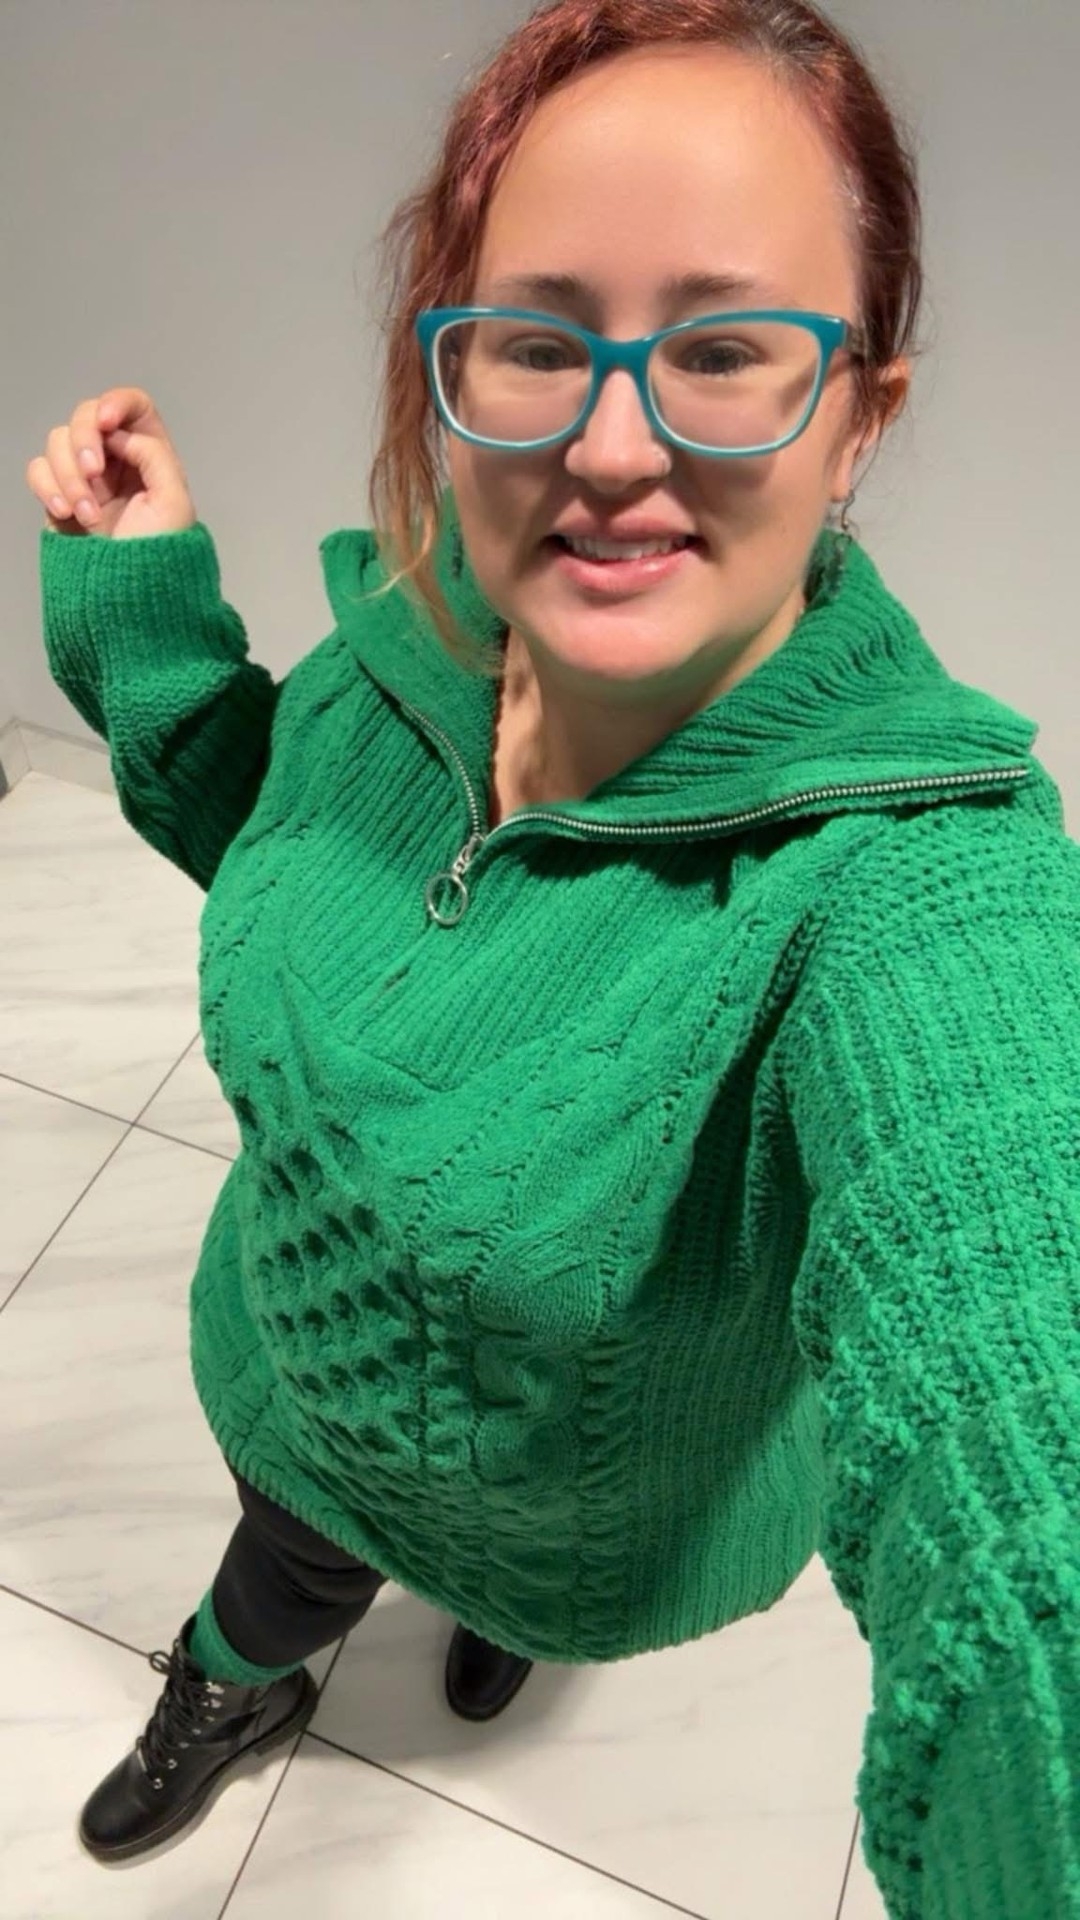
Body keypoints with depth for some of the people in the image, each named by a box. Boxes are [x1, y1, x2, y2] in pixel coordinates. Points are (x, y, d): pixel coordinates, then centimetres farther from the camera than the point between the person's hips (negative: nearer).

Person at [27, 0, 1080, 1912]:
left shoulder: (915, 872, -40)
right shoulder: (404, 641, -22)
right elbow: (270, 837, -1)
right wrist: (143, 602, -17)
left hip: (607, 1524, -2)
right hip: (291, 1386, 3)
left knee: (526, 1588, 35)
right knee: (284, 1571, 35)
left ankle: (514, 1616, 76)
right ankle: (237, 1686, 74)